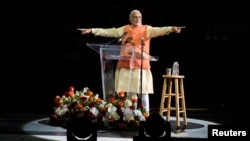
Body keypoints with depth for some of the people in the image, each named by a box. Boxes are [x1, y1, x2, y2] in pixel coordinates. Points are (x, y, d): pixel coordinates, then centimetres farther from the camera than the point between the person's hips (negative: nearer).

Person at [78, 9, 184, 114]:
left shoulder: (146, 29, 4)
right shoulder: (125, 29, 13)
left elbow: (158, 30, -12)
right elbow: (109, 32, 10)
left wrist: (171, 29, -31)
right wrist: (92, 30, 5)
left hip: (141, 66, -2)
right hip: (126, 65, 3)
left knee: (143, 93, -3)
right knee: (130, 92, 6)